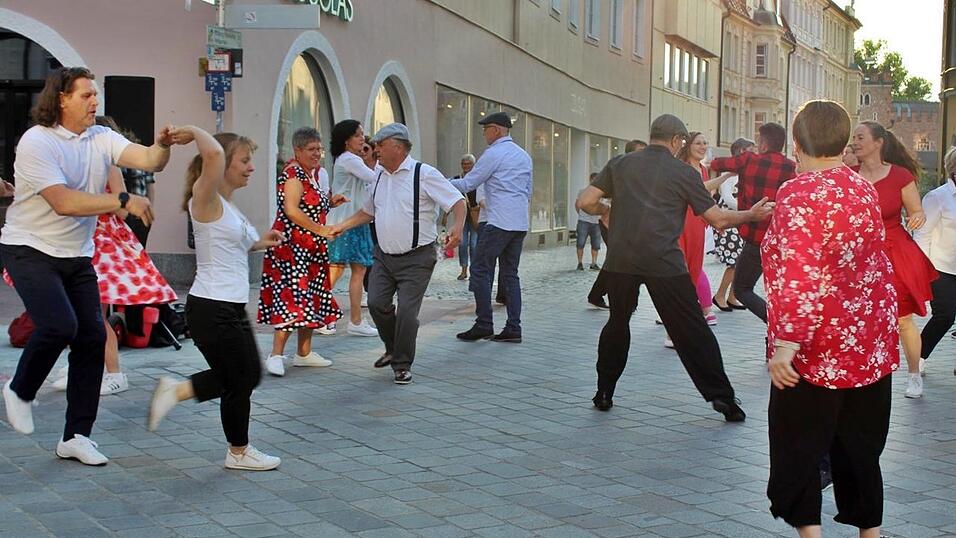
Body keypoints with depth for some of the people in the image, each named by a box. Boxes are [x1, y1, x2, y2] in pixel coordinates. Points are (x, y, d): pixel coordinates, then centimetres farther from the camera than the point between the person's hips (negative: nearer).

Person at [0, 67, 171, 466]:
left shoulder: (101, 138, 3)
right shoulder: (36, 142, -15)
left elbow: (149, 160, -11)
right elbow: (64, 203, -25)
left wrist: (163, 145, -33)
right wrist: (123, 201, -28)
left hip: (78, 256, 6)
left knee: (92, 337, 1)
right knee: (60, 325, -23)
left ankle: (76, 436, 12)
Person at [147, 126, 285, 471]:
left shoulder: (227, 206, 14)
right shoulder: (206, 199, -14)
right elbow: (213, 153, -33)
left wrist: (260, 244, 13)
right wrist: (194, 132, -16)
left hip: (232, 308, 10)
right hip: (212, 310, -10)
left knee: (249, 376, 18)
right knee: (240, 381, 5)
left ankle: (176, 391, 24)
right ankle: (239, 452, 25)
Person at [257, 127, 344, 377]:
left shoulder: (313, 173, 16)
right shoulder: (292, 174, -13)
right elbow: (291, 210, -23)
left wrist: (330, 203, 9)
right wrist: (320, 229, -21)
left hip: (311, 249, 10)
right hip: (291, 246, -10)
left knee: (312, 298, 11)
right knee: (291, 297, -14)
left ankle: (304, 353, 20)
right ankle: (276, 356, -12)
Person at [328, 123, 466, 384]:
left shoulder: (424, 174, -12)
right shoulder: (380, 176, 11)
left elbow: (458, 201, -15)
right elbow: (368, 211, 26)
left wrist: (457, 227, -33)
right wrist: (343, 226, 16)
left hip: (416, 258, -6)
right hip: (384, 255, 7)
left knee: (406, 312, -9)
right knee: (376, 303, 0)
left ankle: (402, 365, 9)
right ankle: (393, 350, 25)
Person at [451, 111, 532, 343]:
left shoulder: (494, 154, -7)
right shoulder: (524, 155, 18)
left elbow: (467, 184, -5)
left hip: (499, 222, -8)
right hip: (520, 224, 8)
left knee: (480, 269, -3)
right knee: (510, 273, 10)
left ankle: (484, 324, -5)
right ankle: (513, 328, 6)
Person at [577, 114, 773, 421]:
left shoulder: (620, 165, 10)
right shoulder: (684, 173, 4)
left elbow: (585, 202, 5)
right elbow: (718, 220, 6)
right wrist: (752, 215, 22)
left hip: (620, 260, 3)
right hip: (663, 262, -2)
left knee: (617, 322, 21)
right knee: (693, 331, 4)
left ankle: (604, 393, 22)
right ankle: (722, 398, 6)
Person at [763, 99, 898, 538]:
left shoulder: (799, 194, -17)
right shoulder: (864, 190, 6)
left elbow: (797, 275, -26)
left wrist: (785, 344, -27)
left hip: (817, 350, -7)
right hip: (870, 344, 7)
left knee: (798, 444, 4)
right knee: (859, 444, 16)